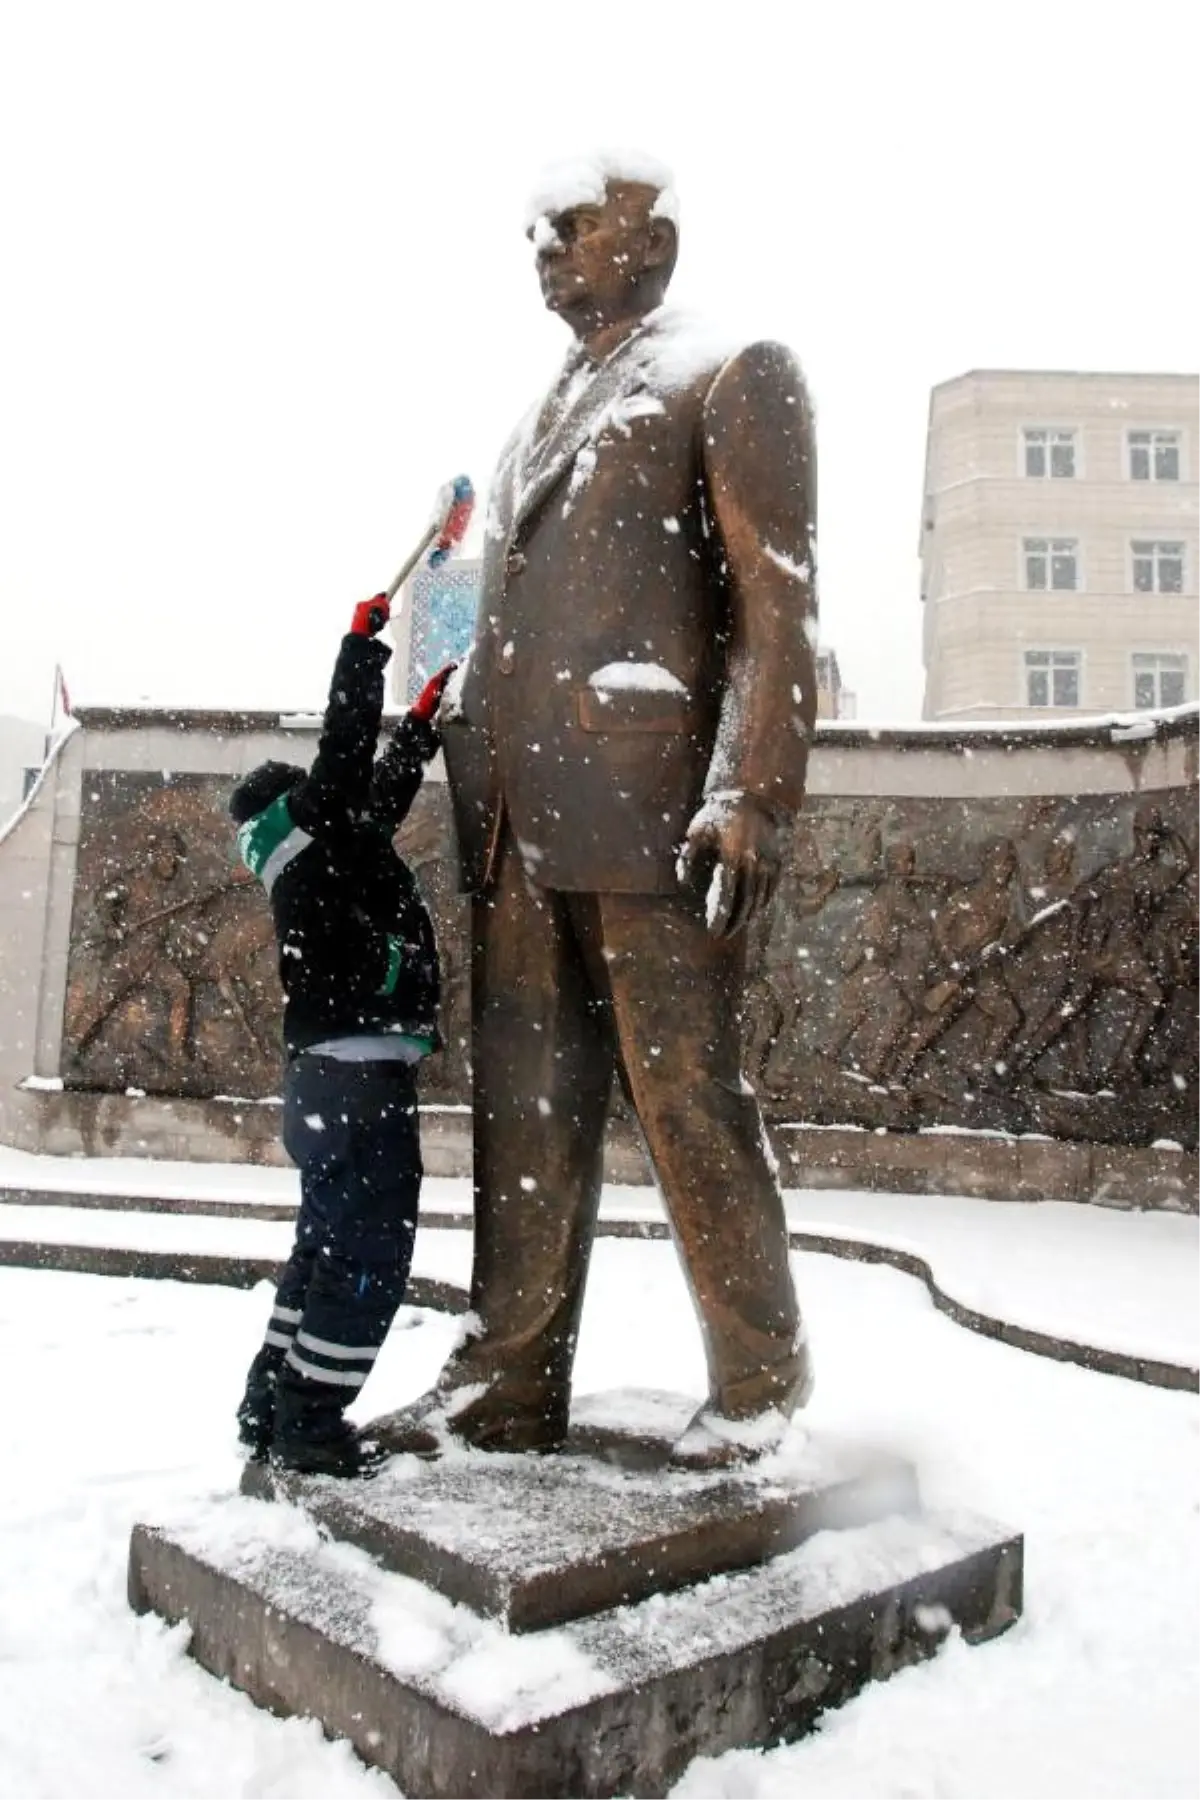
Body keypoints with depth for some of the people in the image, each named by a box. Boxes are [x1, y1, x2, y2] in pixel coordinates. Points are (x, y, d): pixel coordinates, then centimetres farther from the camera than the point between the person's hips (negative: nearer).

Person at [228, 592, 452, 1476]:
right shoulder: (321, 839, -6)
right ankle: (309, 1423, 2)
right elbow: (346, 748, -12)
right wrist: (366, 638, -3)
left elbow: (386, 786, 29)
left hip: (331, 1080, 11)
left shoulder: (330, 860, 18)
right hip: (362, 1079, -11)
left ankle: (272, 1404, 26)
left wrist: (425, 720, 36)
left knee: (328, 1246, 18)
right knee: (369, 1254, -5)